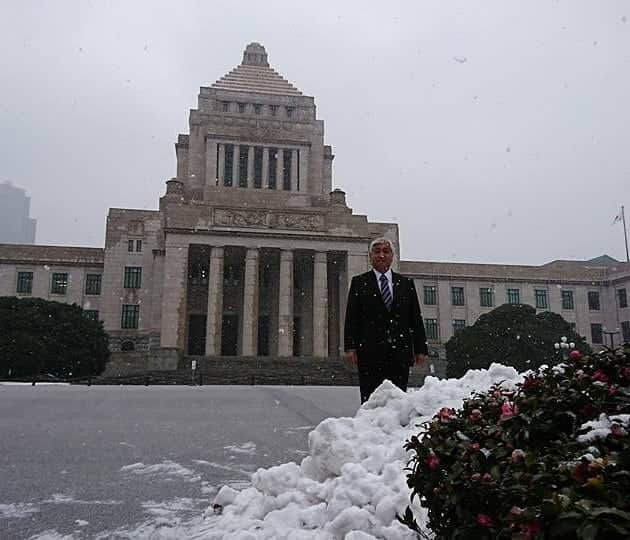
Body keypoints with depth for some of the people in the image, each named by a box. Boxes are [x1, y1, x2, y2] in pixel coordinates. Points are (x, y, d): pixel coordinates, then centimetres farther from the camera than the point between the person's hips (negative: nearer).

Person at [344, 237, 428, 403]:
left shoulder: (406, 283, 15)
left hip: (400, 352, 2)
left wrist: (420, 349, 6)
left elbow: (416, 319, 13)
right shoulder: (359, 282, 9)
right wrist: (350, 347, -7)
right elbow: (351, 318, 3)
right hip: (370, 352, -2)